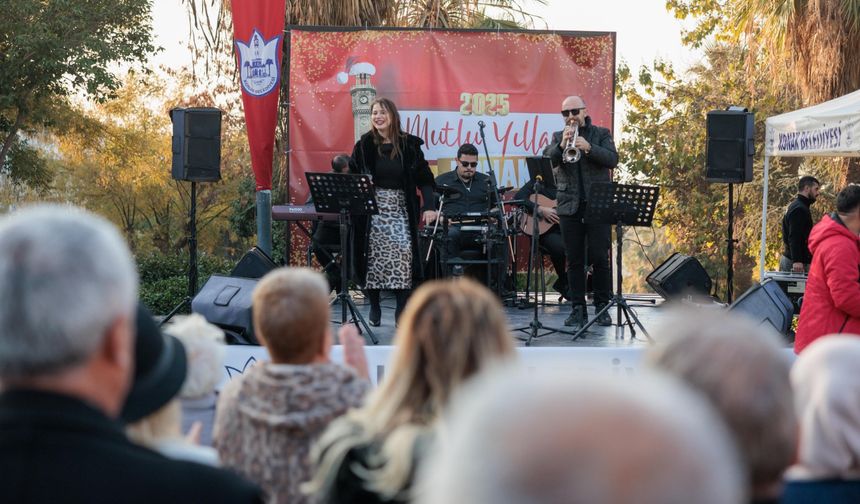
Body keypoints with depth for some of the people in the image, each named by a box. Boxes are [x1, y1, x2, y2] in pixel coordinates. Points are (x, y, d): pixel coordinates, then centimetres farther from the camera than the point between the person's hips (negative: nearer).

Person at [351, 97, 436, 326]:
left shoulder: (409, 144, 2)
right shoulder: (365, 145, 3)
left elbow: (424, 178, 3)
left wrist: (429, 206, -8)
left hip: (401, 209, 0)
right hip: (373, 210, 1)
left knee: (402, 254, -11)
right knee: (373, 256, 0)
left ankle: (402, 311, -7)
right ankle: (374, 308, 12)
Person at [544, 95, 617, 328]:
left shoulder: (601, 134, 8)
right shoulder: (558, 137, 12)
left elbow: (612, 159, -8)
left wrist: (588, 147, -22)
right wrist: (562, 145, -22)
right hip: (569, 206, 2)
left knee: (600, 258, -3)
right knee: (574, 261, 3)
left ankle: (602, 307, 4)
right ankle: (578, 308, 7)